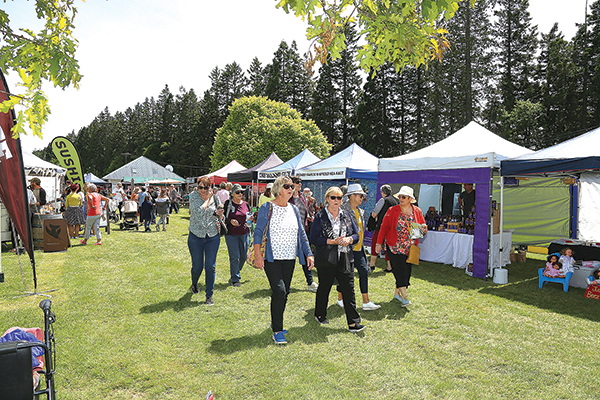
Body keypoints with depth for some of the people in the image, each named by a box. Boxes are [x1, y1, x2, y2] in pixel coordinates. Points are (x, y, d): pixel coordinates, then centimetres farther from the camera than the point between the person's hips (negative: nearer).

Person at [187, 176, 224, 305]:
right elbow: (198, 212, -21)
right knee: (197, 266, 8)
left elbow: (220, 216, 14)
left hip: (213, 237, 1)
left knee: (210, 267, -1)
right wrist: (208, 199, -13)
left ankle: (209, 295, 11)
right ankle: (194, 283, 42)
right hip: (196, 237, -1)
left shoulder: (215, 198, 2)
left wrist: (219, 213, -9)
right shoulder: (194, 195, -5)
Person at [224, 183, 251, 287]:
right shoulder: (228, 204, -3)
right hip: (231, 234, -4)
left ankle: (236, 273, 34)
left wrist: (250, 219, -4)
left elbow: (249, 218, 18)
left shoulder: (246, 204, 7)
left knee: (243, 256, 9)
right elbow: (223, 217, 0)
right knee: (235, 257, -5)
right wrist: (230, 221, -18)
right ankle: (235, 279, 7)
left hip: (244, 233, 4)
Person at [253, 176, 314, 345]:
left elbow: (301, 233, 14)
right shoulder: (267, 208, -5)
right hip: (272, 258, -5)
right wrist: (257, 254, -16)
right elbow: (258, 231, -7)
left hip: (290, 258, 6)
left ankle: (275, 323, 29)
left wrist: (308, 253, 7)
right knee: (279, 291, -14)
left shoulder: (294, 209, 11)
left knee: (284, 292, 9)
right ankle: (277, 331, -4)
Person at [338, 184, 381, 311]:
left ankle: (366, 302, 10)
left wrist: (360, 243, 17)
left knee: (364, 272, 4)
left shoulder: (360, 211, 12)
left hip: (358, 248, 7)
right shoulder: (343, 210, -14)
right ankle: (340, 298, 25)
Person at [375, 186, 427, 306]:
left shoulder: (417, 212, 6)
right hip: (395, 247, -3)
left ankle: (397, 292, 26)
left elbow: (423, 227, 15)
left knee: (406, 271, 8)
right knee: (400, 270, -9)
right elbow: (384, 227, 0)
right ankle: (404, 297, -5)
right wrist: (379, 243, -3)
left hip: (410, 248, 4)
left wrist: (423, 229, -10)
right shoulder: (392, 211, -2)